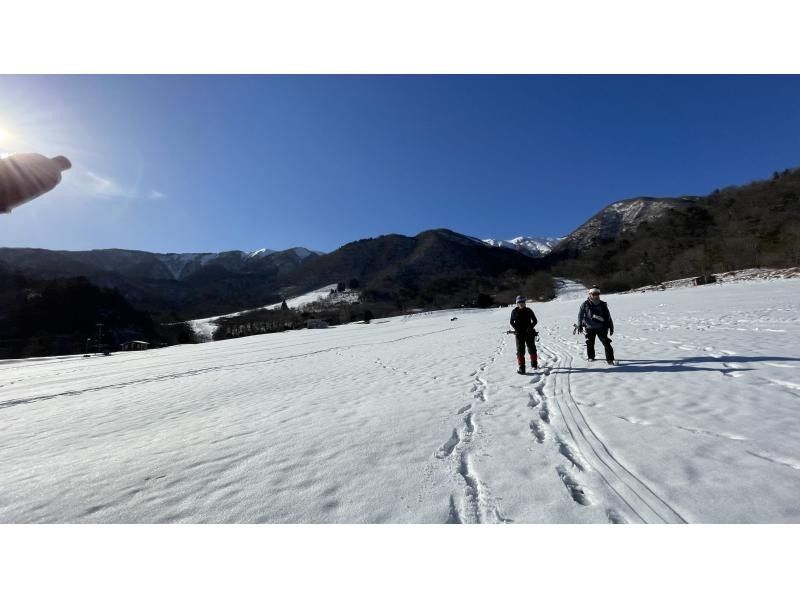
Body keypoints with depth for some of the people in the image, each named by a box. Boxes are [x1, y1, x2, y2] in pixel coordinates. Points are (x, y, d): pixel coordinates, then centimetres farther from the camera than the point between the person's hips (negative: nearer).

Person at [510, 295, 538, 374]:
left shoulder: (529, 311, -1)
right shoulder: (514, 311, 0)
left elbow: (534, 320, 6)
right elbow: (512, 322, 9)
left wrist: (531, 327, -11)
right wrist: (516, 328, -8)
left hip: (529, 333, 1)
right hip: (519, 334, -1)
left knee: (532, 349, 14)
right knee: (520, 350, -5)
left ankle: (534, 363, 36)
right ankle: (521, 367, -1)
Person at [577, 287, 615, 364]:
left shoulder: (603, 305, 4)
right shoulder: (585, 304, 0)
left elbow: (608, 317, 9)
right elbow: (580, 315, 5)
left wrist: (611, 327, 8)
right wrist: (580, 326, 2)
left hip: (601, 328, 0)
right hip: (589, 328, 0)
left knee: (606, 343, -7)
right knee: (590, 343, 8)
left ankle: (610, 359, 0)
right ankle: (591, 357, 27)